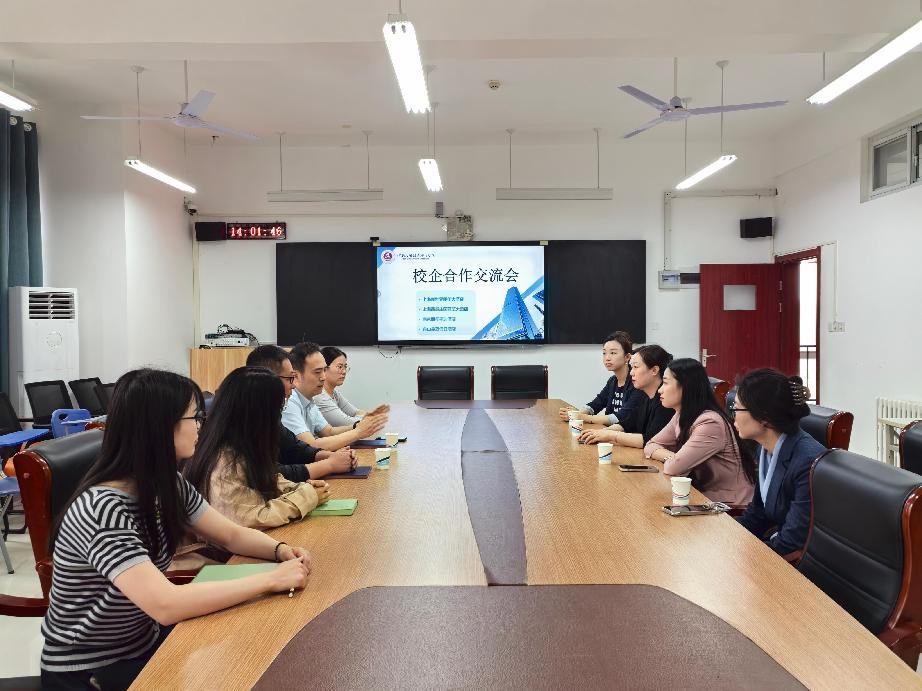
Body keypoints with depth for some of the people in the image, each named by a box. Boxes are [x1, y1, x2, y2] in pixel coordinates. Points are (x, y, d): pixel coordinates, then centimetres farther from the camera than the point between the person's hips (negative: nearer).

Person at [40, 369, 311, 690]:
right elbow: (166, 605, -39)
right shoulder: (101, 509, -31)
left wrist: (280, 550, -17)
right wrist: (272, 579, -33)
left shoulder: (169, 485, -6)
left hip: (144, 643, 7)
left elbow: (233, 535, 4)